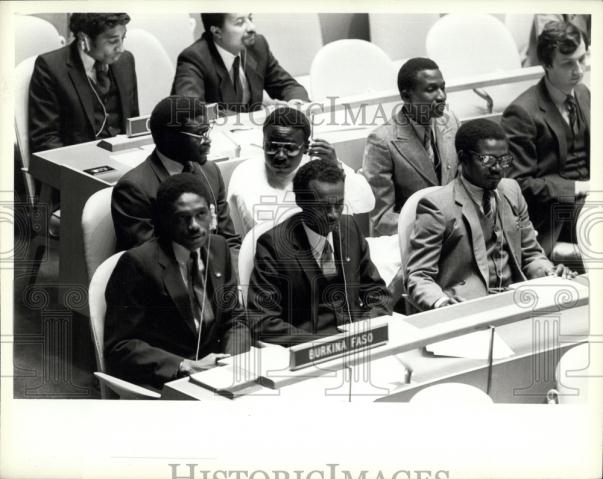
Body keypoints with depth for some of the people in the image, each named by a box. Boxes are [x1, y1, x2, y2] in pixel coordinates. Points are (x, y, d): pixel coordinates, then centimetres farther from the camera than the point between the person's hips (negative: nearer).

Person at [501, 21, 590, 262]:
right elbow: (519, 183, -13)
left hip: (586, 193, 7)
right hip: (554, 212, -7)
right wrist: (578, 187, -15)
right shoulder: (522, 113, -12)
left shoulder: (583, 94, 11)